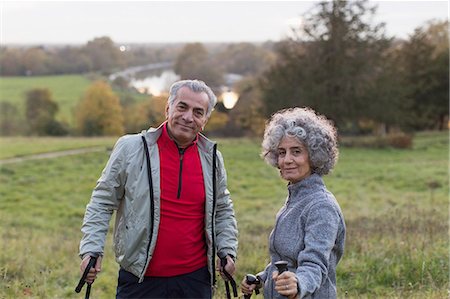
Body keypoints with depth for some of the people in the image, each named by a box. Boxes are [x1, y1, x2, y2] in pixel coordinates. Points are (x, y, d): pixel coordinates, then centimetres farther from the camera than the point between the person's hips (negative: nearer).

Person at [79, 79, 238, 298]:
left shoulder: (212, 158, 6)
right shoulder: (131, 148, -5)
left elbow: (223, 210, 18)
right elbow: (102, 203, -1)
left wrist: (227, 251, 7)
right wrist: (91, 249, -10)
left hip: (195, 279, 3)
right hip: (141, 280, -3)